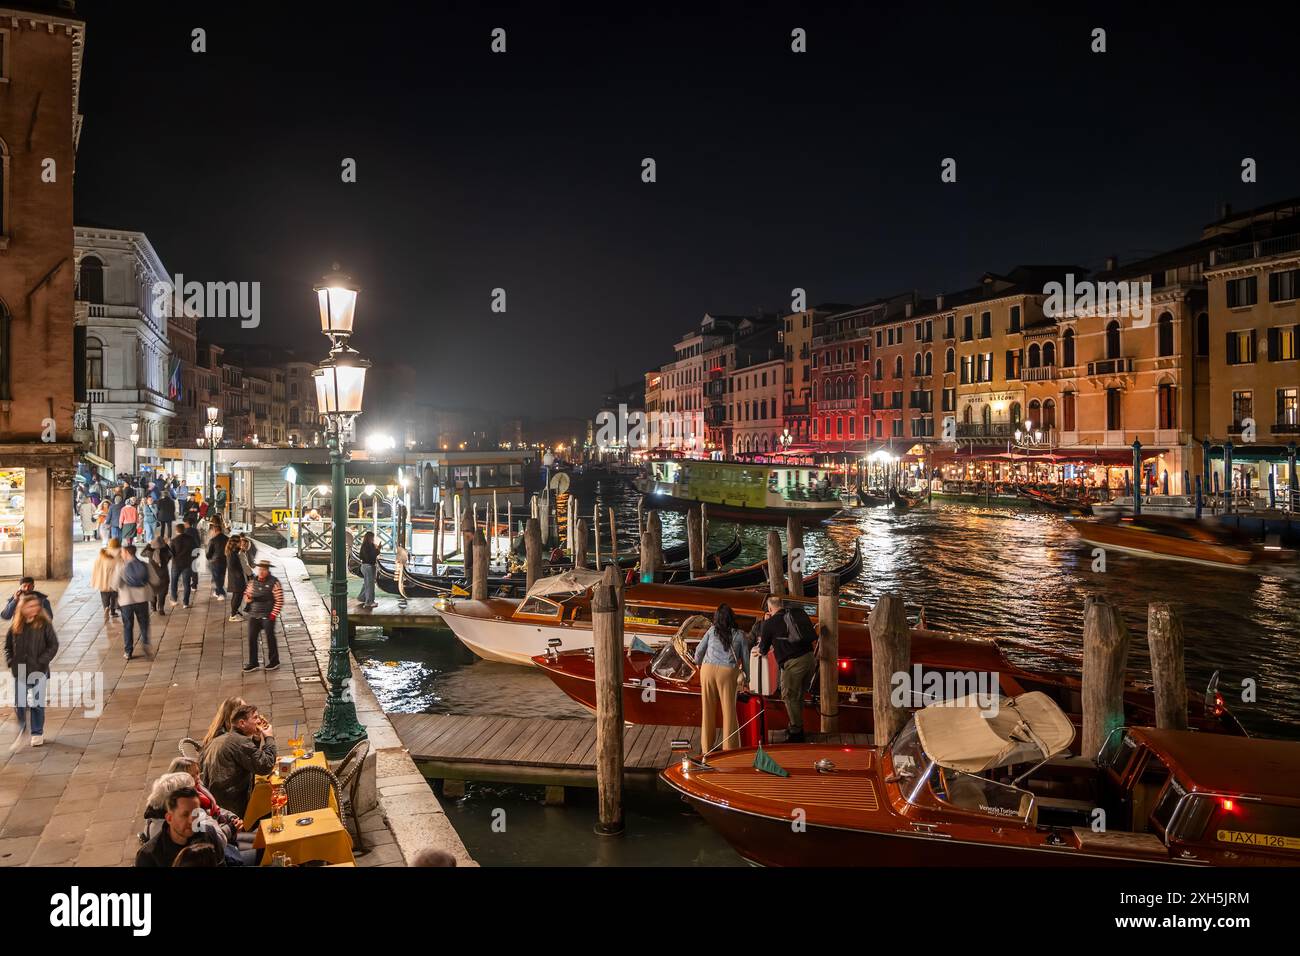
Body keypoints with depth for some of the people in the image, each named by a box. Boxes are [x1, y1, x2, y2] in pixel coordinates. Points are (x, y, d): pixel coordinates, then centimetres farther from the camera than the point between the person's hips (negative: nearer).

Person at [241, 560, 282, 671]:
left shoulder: (274, 582, -10)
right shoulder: (253, 581, 5)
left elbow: (279, 600, -10)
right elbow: (246, 593, 16)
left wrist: (273, 614, -13)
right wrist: (248, 598, -8)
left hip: (267, 616, -5)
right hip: (254, 615, 5)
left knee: (270, 638, 5)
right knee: (252, 638, 5)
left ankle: (274, 662, 18)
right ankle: (253, 663, 16)